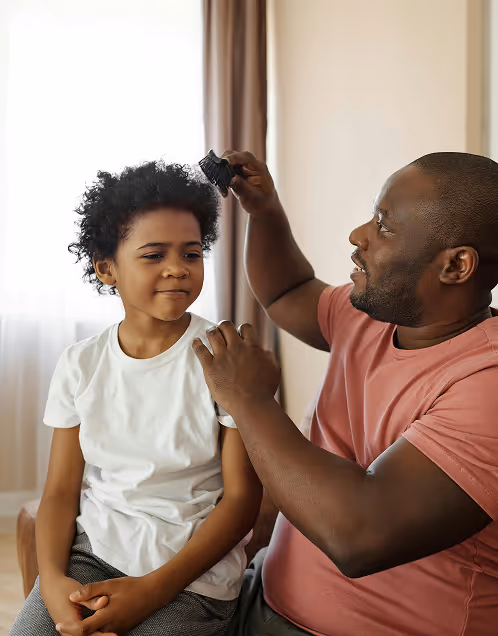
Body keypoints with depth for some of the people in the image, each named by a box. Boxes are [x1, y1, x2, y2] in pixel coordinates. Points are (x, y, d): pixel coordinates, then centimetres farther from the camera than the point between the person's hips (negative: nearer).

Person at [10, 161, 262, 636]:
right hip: (89, 552, 3)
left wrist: (151, 589, -16)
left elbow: (241, 498, -7)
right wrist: (52, 580, -14)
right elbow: (60, 491, 6)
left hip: (189, 575, -3)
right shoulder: (80, 364, 4)